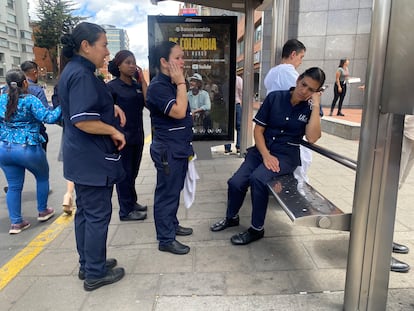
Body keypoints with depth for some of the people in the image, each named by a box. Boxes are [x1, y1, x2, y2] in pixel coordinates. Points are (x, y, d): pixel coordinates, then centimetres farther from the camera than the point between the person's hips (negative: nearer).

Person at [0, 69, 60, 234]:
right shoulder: (30, 100, -12)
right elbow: (48, 117, -20)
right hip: (28, 149, -5)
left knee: (14, 186, 12)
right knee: (43, 177, 19)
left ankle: (16, 222, 16)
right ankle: (43, 211, 30)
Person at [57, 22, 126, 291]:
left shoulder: (74, 71, 13)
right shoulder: (82, 75, -19)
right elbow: (82, 120, -28)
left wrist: (110, 107, 9)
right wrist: (114, 131, -16)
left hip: (83, 157, 11)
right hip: (93, 159, -10)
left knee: (85, 212, 16)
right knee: (98, 215, 0)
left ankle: (88, 264, 30)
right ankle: (95, 273, 14)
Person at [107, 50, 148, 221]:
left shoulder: (137, 85, 8)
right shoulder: (112, 87, -8)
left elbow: (147, 102, -7)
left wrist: (142, 80, -7)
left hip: (137, 135, 6)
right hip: (122, 135, -6)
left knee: (133, 172, 16)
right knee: (124, 173, 3)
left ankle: (132, 202, 32)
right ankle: (126, 211, 15)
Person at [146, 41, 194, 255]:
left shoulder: (172, 84, 13)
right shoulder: (158, 86, -16)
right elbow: (178, 112, -26)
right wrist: (181, 83, -18)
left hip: (179, 147, 10)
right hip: (167, 149, -10)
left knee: (175, 190, 19)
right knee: (167, 192, 0)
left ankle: (172, 225, 36)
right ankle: (166, 239, 12)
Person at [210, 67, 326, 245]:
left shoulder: (310, 108, -1)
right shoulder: (275, 97, -1)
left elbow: (312, 138, -18)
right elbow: (258, 130, -1)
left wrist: (316, 105, -17)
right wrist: (266, 155, -14)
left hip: (286, 155, -2)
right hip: (262, 149, 3)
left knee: (257, 179, -30)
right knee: (235, 182, -16)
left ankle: (257, 229, -9)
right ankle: (231, 217, 17)